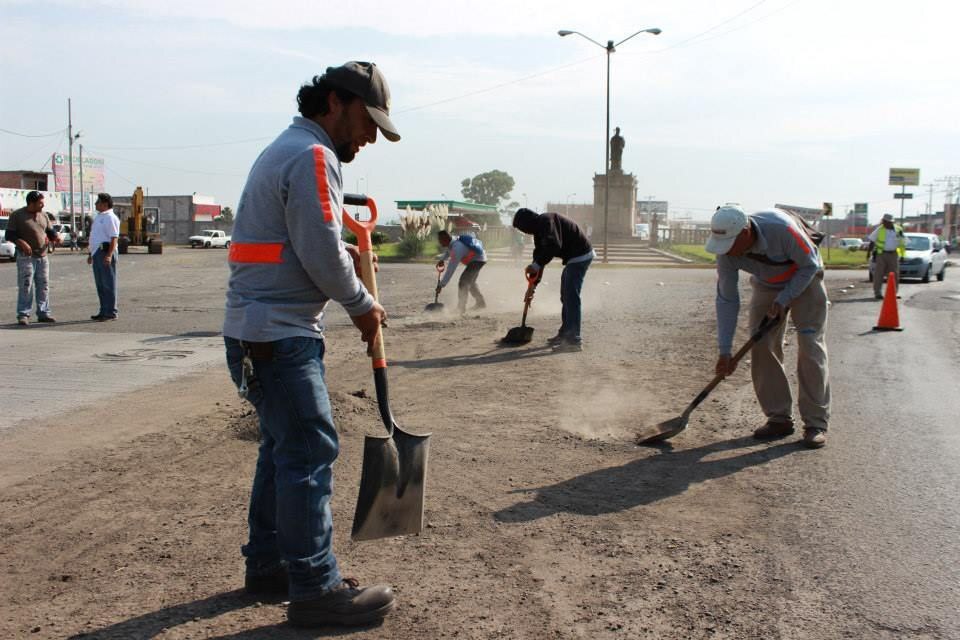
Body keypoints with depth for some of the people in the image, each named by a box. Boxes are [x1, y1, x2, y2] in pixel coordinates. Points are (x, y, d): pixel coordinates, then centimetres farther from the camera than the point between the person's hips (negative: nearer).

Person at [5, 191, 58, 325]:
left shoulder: (43, 215, 11)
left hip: (43, 256, 5)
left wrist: (56, 237, -4)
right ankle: (23, 315, -1)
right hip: (26, 257, -5)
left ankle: (43, 313, 13)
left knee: (43, 286, 7)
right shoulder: (17, 215, -4)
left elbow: (50, 231, 18)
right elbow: (9, 235, -6)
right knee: (25, 287, -6)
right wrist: (21, 242, -23)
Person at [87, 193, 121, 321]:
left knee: (108, 284, -6)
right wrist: (90, 254, 24)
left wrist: (109, 255, -27)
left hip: (105, 252, -10)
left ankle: (111, 312, -3)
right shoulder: (99, 217, 20)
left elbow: (114, 238, -19)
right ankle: (103, 311, 19)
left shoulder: (110, 218, -11)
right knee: (100, 284, 12)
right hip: (97, 253, 10)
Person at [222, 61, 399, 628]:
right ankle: (315, 589, -1)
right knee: (311, 452, -7)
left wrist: (346, 254, 8)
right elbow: (321, 255, -19)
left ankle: (268, 564, 27)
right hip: (280, 334, -11)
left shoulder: (288, 149, 20)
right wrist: (362, 305, -5)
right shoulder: (313, 156, -14)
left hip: (263, 330, 11)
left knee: (285, 447, 17)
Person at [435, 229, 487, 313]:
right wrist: (442, 259, 5)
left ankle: (461, 307, -15)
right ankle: (480, 302, 40)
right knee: (470, 282, 25)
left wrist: (441, 285, -32)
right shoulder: (452, 241, -5)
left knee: (463, 282, -18)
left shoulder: (457, 248, -33)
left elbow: (450, 269, -34)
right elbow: (448, 251, 22)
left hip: (477, 260, -10)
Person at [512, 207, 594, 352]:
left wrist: (535, 265, -28)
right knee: (566, 297, 18)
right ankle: (565, 334, 27)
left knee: (571, 297, -13)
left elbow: (553, 246, -32)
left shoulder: (546, 221, -17)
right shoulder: (539, 228, 15)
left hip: (580, 256, -11)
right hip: (574, 258, 11)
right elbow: (539, 253, 20)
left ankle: (574, 340, -14)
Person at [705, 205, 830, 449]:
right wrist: (725, 350, -18)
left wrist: (783, 300, -26)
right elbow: (726, 301, -16)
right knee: (761, 348, -5)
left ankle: (816, 423, -6)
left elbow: (810, 265, -21)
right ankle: (779, 419, 4)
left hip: (804, 281, -4)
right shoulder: (726, 251, -24)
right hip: (766, 287, 4)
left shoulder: (781, 229, -39)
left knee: (810, 348, -11)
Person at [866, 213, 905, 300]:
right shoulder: (879, 230, -2)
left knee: (894, 275, 4)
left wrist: (902, 255, 8)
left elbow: (902, 243, 11)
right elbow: (872, 241, 3)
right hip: (881, 254, -2)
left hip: (893, 254, 2)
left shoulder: (898, 230, 3)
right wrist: (869, 252, -2)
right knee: (878, 274, -5)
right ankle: (878, 293, 0)